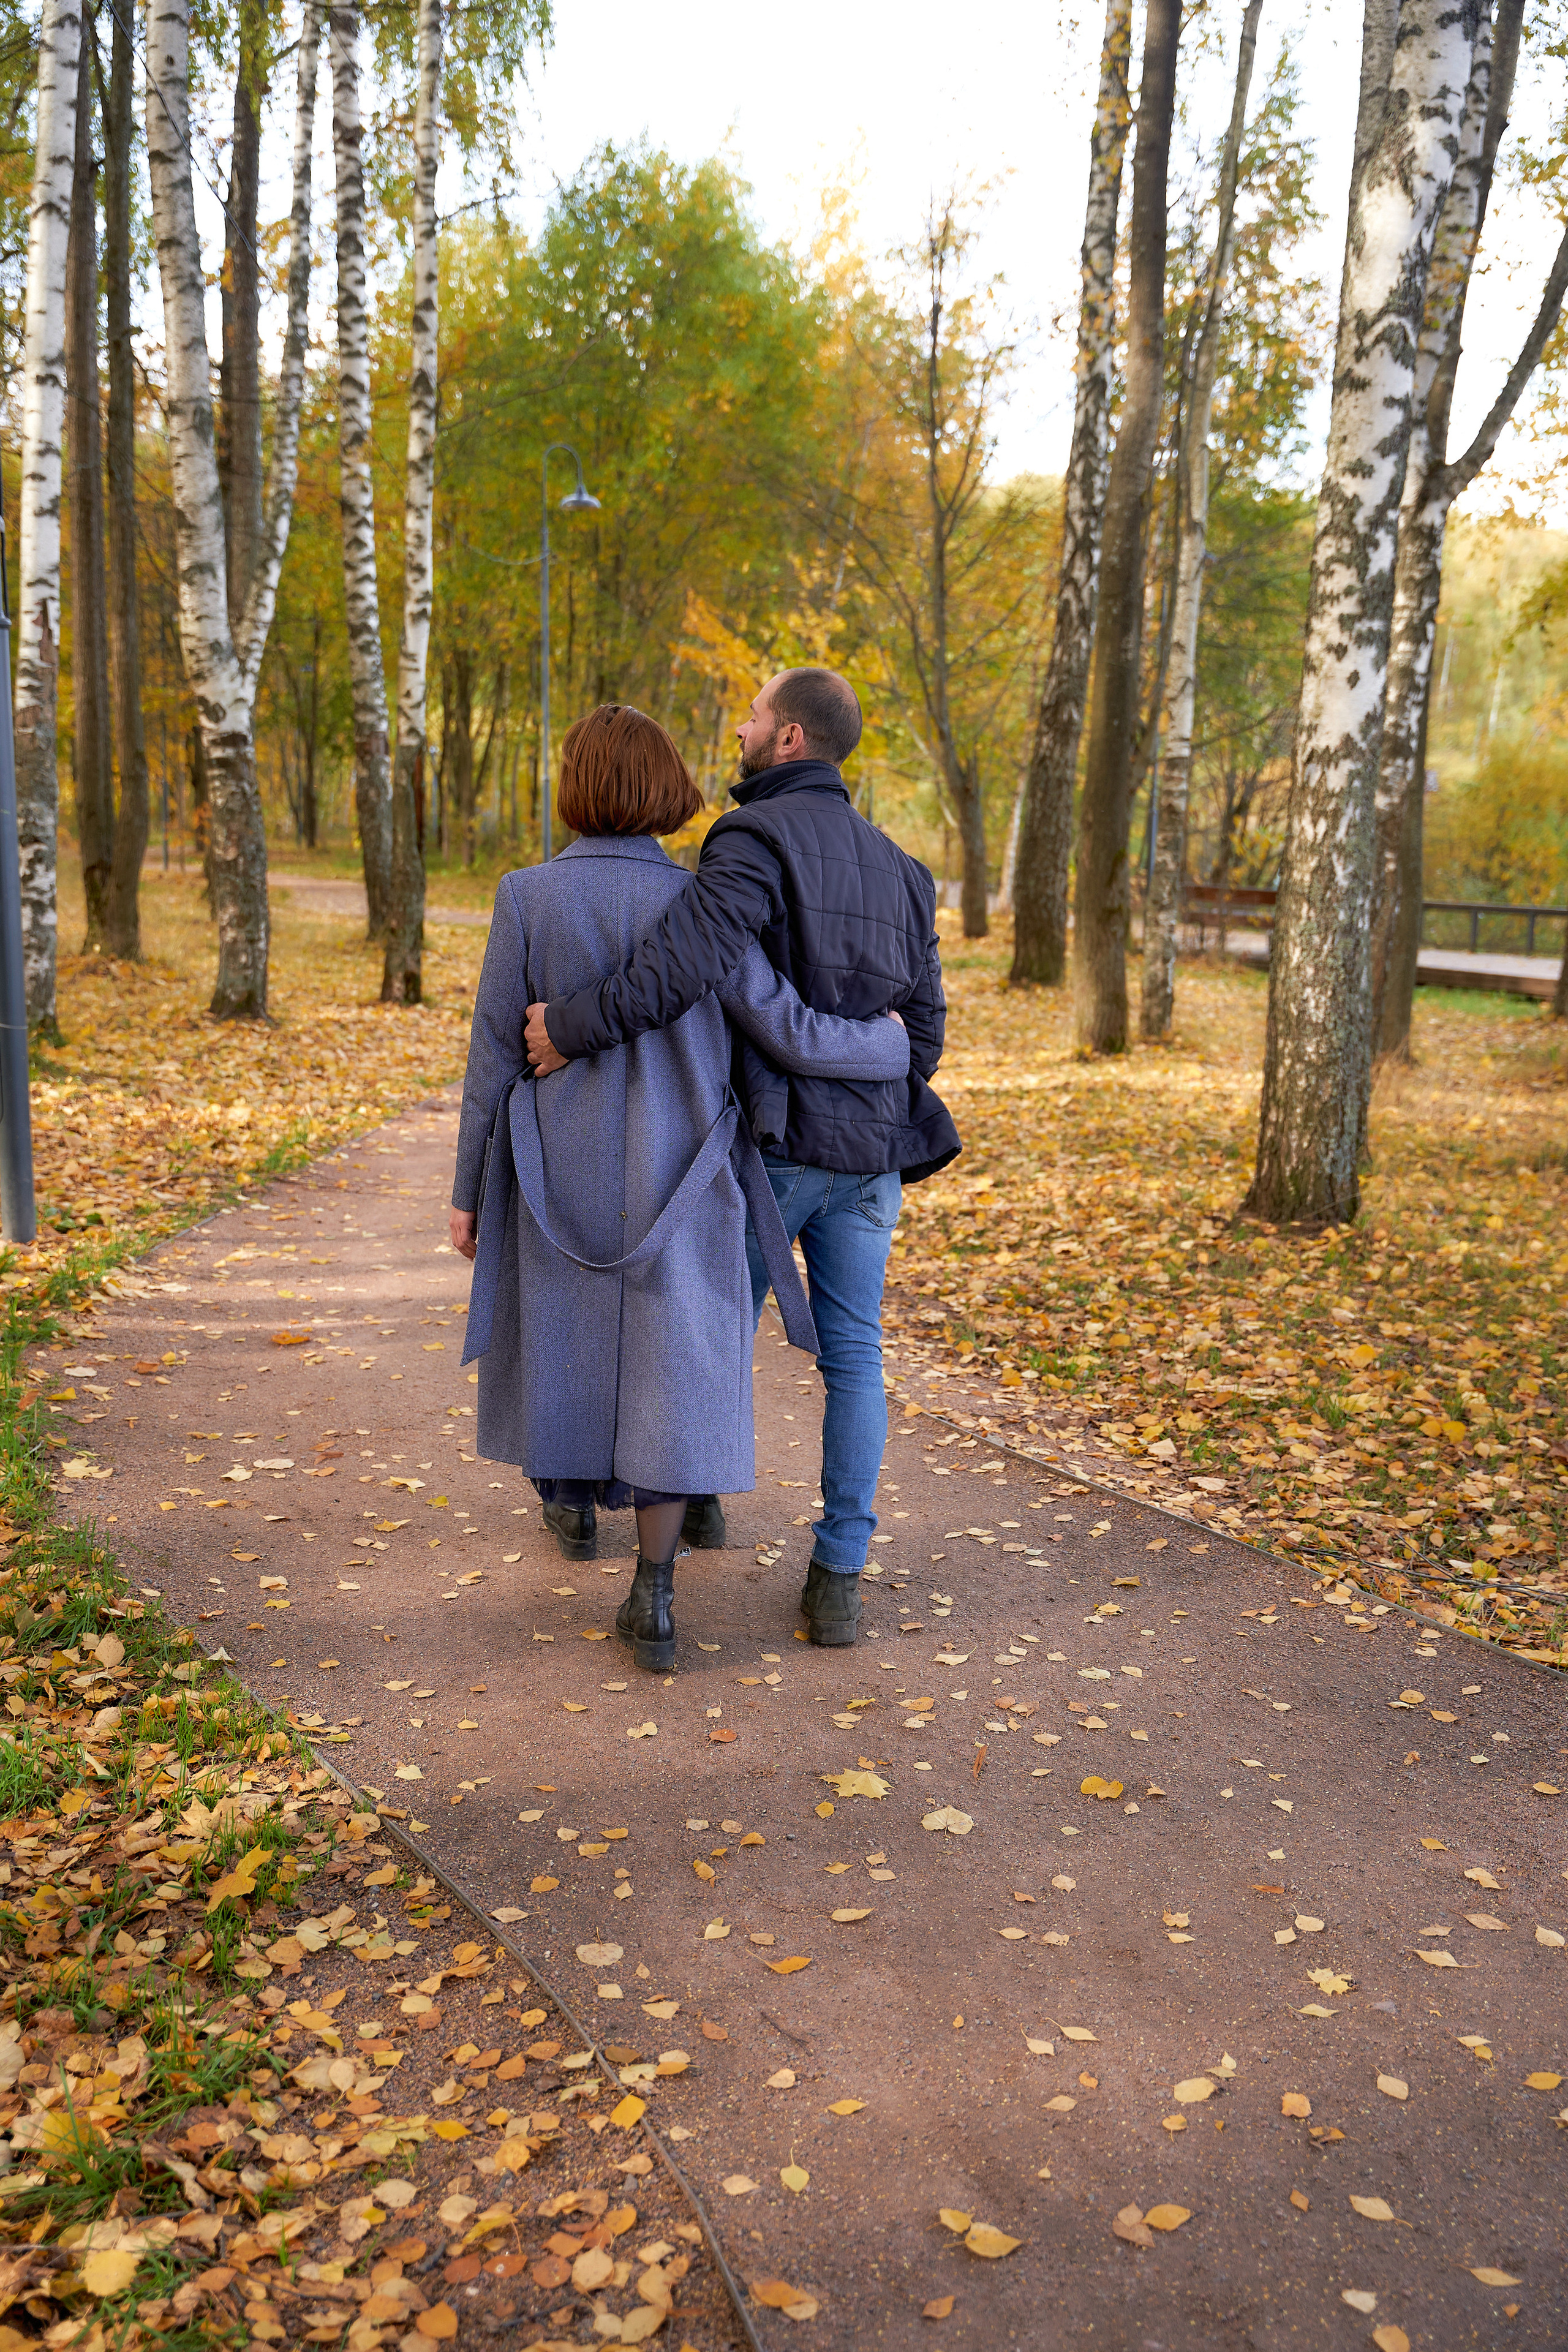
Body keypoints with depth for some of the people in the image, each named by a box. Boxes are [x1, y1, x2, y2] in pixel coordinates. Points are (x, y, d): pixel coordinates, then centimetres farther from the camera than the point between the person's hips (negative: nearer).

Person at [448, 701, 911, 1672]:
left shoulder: (528, 898, -9)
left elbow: (496, 1055, -6)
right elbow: (791, 1034, -11)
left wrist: (470, 1187, 4)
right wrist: (897, 1047, 8)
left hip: (563, 1172, 1)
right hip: (677, 1180, -1)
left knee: (568, 1335, 24)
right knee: (671, 1373, 7)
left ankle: (575, 1502, 46)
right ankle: (654, 1601, 3)